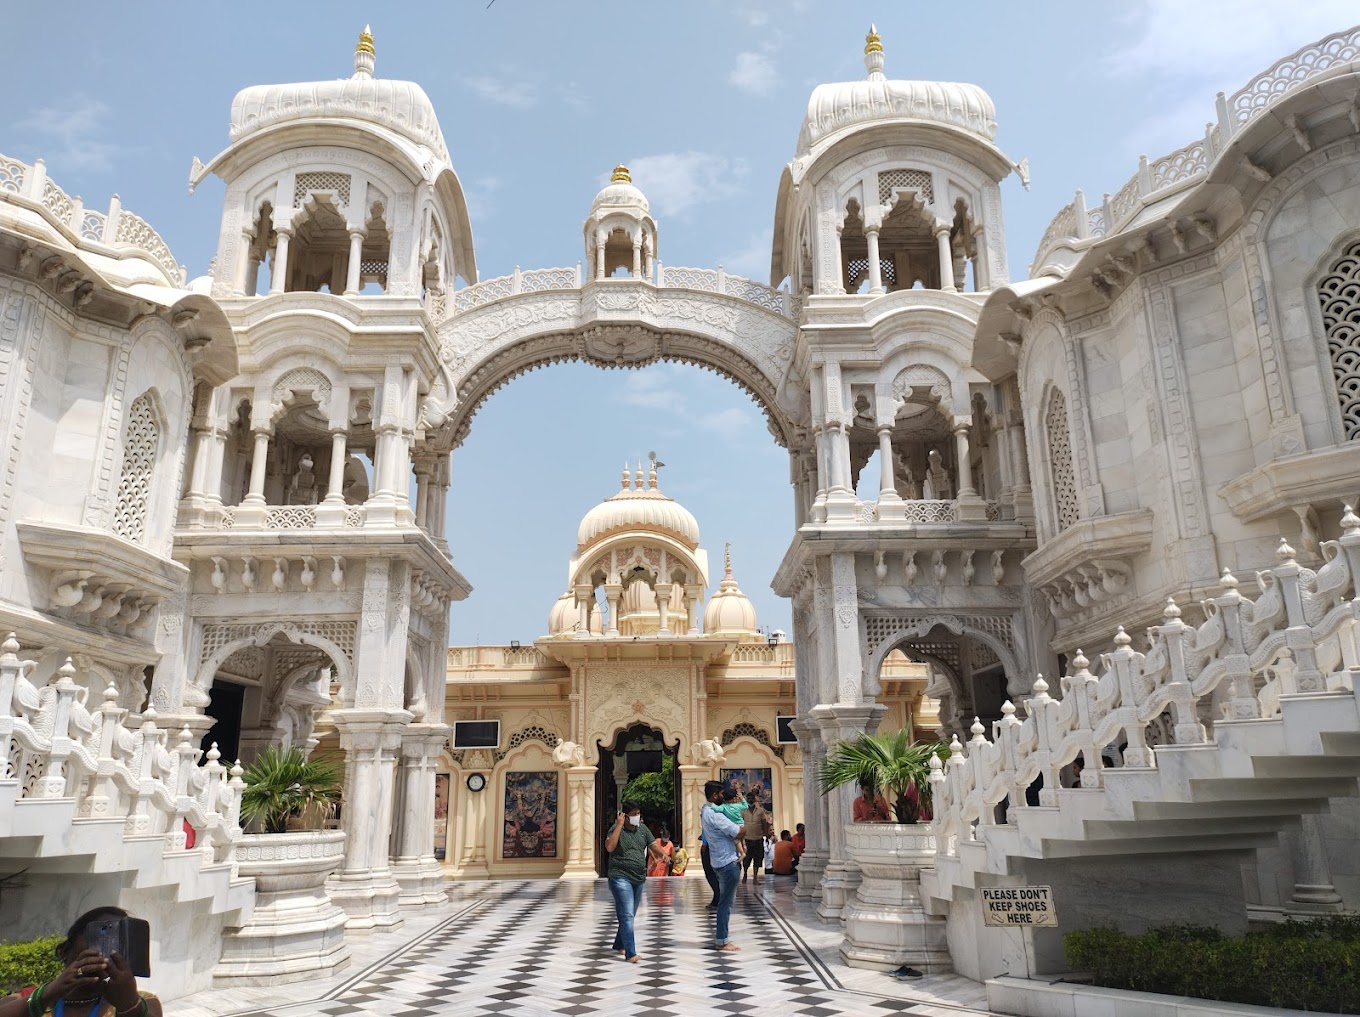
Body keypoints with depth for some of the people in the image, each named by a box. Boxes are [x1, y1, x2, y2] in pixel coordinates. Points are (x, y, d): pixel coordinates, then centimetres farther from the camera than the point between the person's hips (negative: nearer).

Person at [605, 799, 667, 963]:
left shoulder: (642, 829, 9)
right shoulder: (617, 829, -9)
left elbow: (654, 845, 6)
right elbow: (609, 847, -25)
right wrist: (619, 825, -24)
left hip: (639, 879, 7)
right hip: (621, 878, -7)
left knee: (630, 915, 18)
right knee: (627, 916, -14)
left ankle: (619, 945, 36)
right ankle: (630, 954, -14)